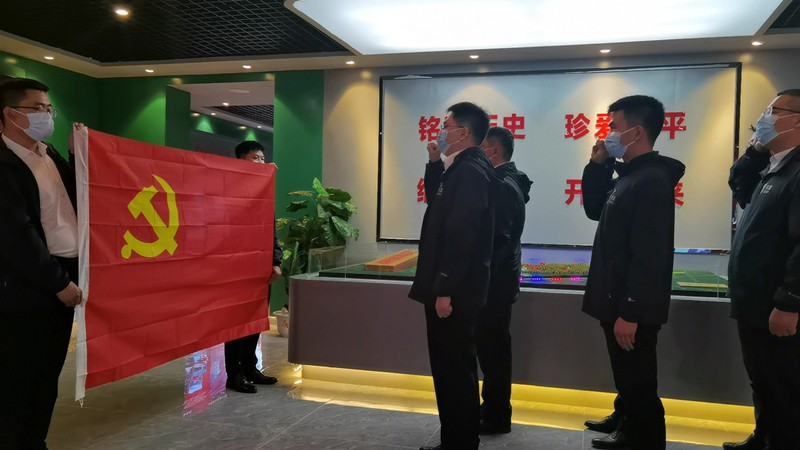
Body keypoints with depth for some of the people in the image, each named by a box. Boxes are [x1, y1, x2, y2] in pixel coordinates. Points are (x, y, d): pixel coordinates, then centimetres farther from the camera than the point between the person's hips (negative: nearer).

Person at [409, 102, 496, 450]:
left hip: (454, 290, -11)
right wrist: (435, 163, 15)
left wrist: (445, 290, -22)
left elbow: (460, 234, -23)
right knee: (453, 368, 18)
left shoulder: (470, 170, -18)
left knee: (454, 369, -1)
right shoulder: (463, 168, 14)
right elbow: (437, 201, 27)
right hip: (450, 286, 11)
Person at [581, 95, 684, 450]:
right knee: (627, 381, 22)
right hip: (619, 303, 10)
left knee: (638, 386, 2)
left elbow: (648, 255, -25)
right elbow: (594, 210, 22)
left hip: (633, 309, -10)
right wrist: (598, 166, 8)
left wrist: (630, 311, -24)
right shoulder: (630, 176, 11)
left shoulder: (652, 180, -20)